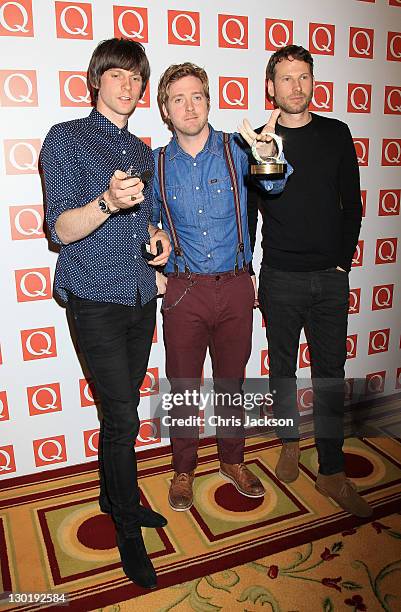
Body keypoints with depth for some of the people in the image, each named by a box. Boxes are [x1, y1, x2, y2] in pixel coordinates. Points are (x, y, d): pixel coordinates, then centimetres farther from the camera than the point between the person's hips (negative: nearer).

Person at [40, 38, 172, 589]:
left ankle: (114, 494, 37)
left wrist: (157, 236, 3)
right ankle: (128, 528, 17)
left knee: (121, 409, 15)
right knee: (122, 416, -4)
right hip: (96, 300, -6)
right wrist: (107, 202, -27)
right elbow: (61, 229, -9)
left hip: (141, 299, 6)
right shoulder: (66, 139, -2)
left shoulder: (142, 151, 16)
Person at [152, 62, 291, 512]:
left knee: (231, 381, 14)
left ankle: (232, 461, 36)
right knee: (183, 386, 9)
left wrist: (267, 156, -41)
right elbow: (146, 224, 14)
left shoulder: (237, 150, -1)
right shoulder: (157, 164, 2)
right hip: (184, 291, 0)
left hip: (235, 288, 0)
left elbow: (274, 185, -20)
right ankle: (183, 470, 31)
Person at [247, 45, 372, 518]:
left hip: (331, 278, 2)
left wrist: (343, 261, 1)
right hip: (280, 278, -1)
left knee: (330, 374, 4)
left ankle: (331, 472, 16)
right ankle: (290, 441, 34)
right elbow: (246, 213, 4)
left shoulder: (336, 134, 7)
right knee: (282, 367, 11)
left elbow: (352, 204, 9)